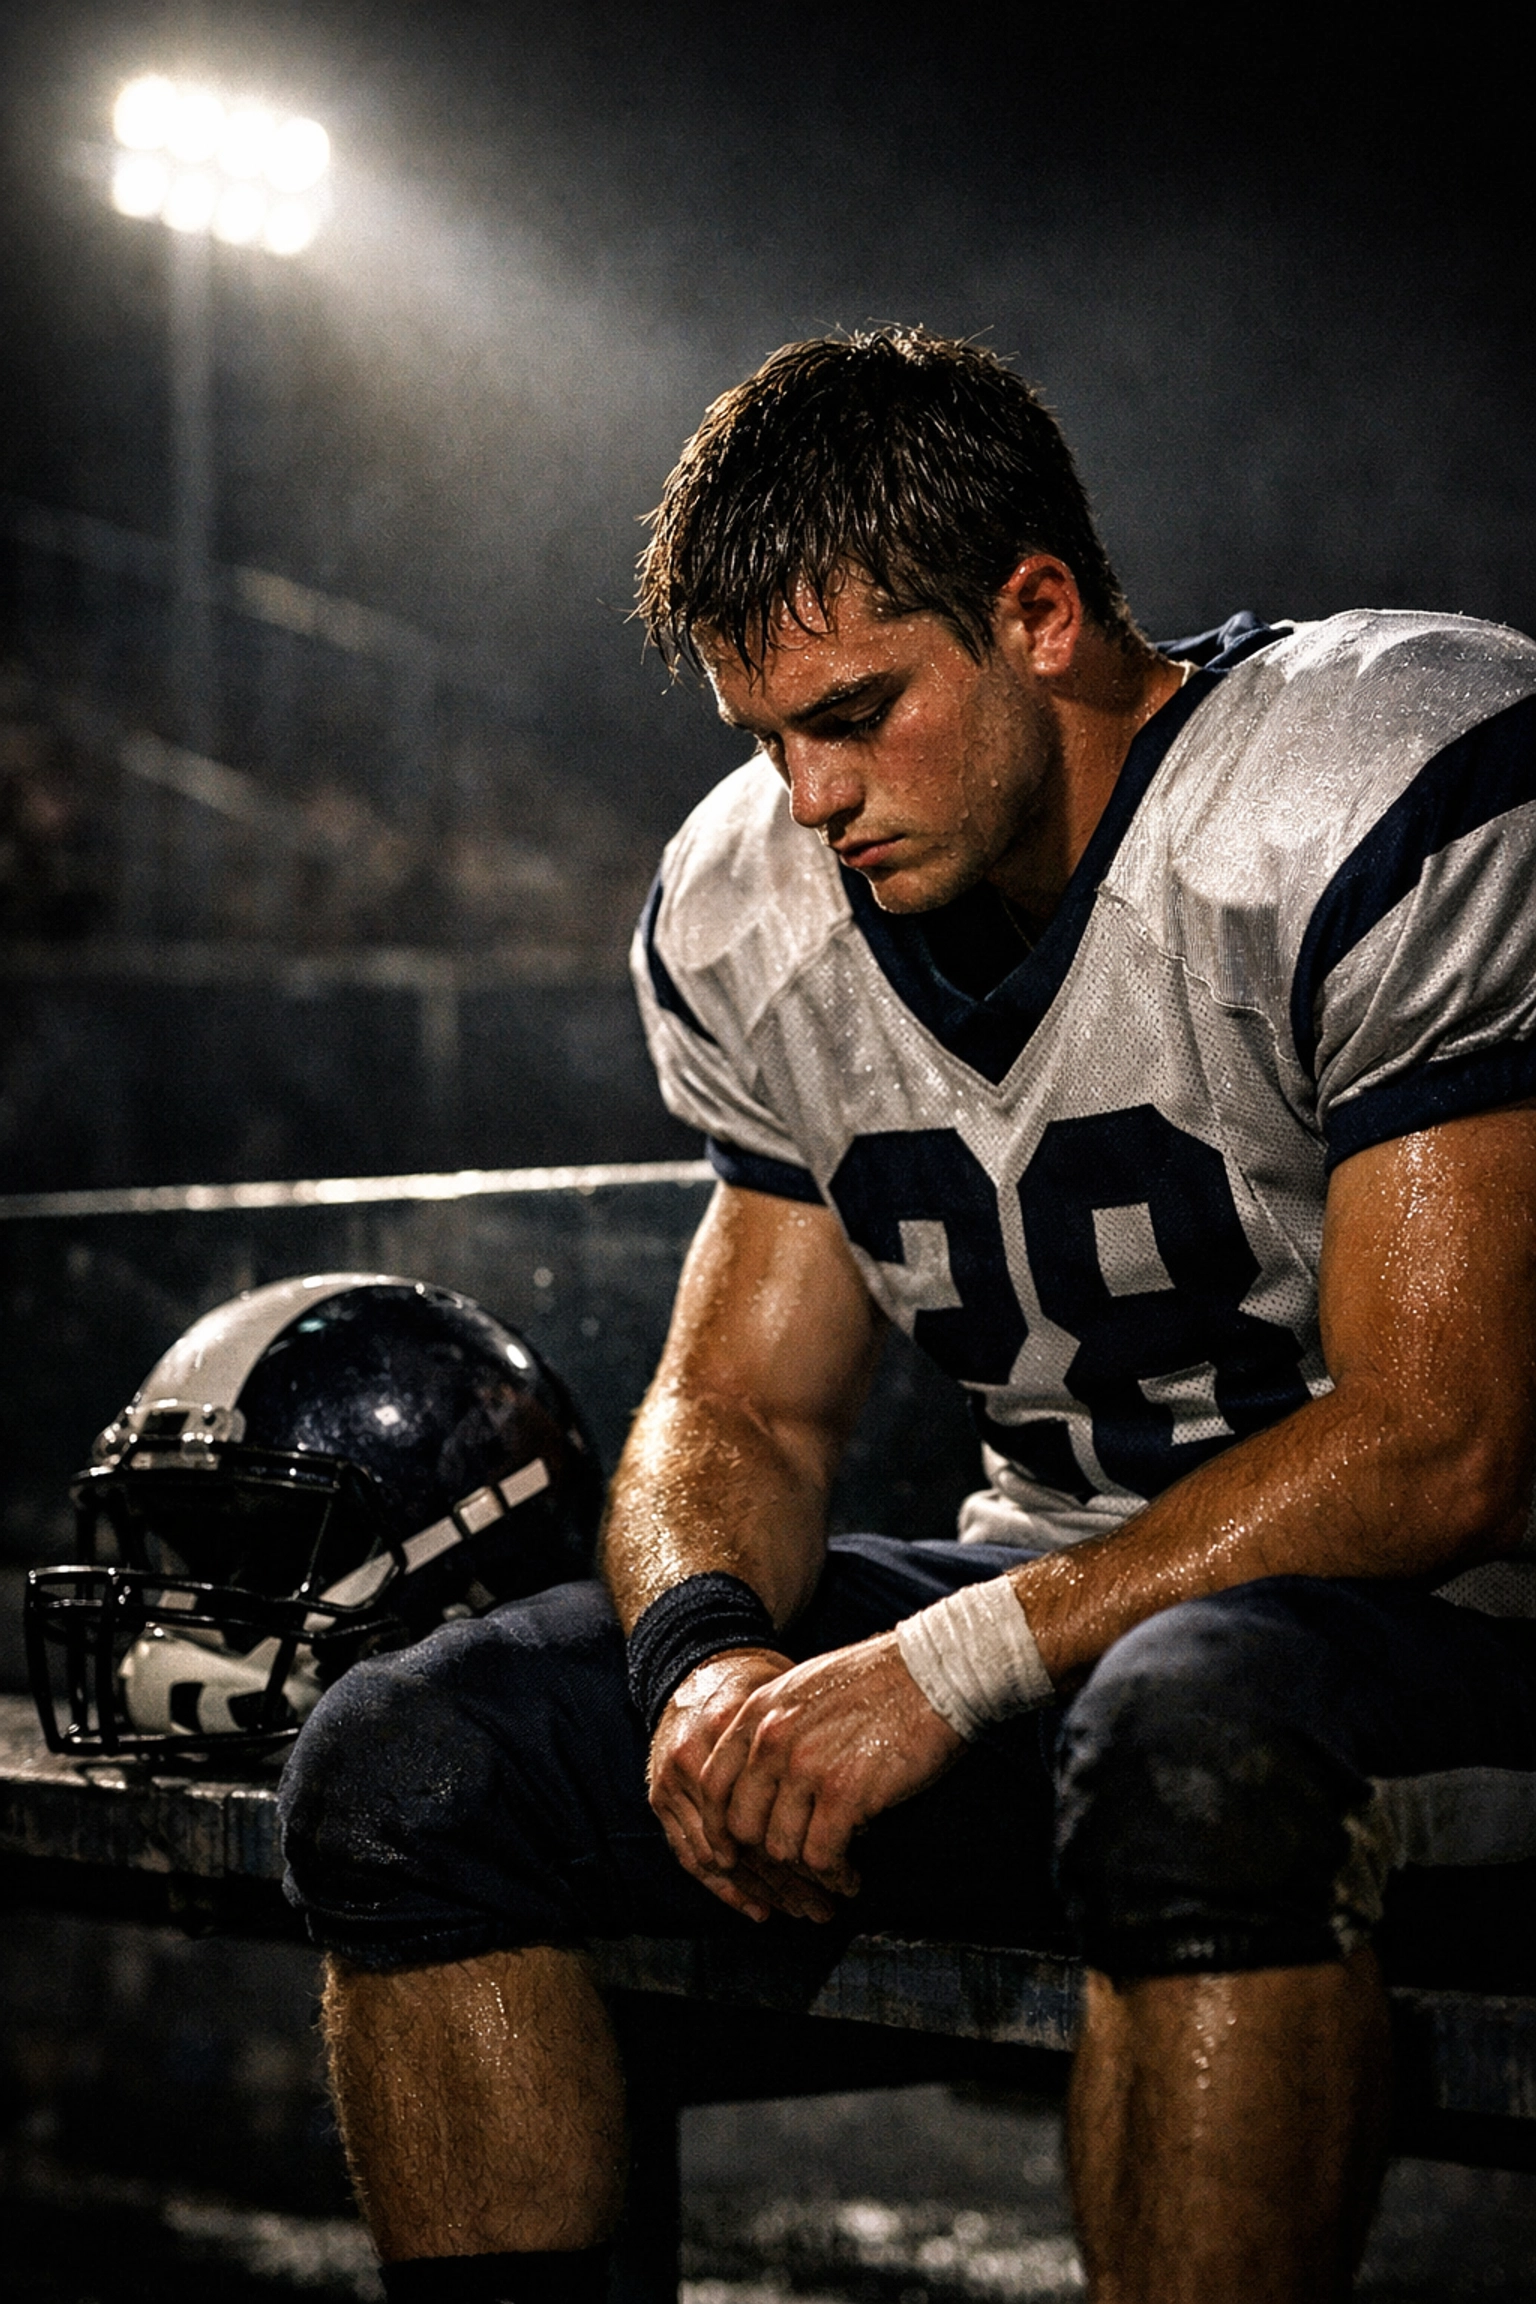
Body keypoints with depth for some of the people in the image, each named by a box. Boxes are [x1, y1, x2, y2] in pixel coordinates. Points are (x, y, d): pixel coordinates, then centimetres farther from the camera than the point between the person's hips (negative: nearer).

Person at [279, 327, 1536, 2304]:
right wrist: (709, 1645, -15)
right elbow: (739, 1408, 10)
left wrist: (952, 1664, -25)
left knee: (1190, 1744, -42)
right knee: (400, 1766, -8)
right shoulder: (753, 913, 4)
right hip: (1063, 1607, 7)